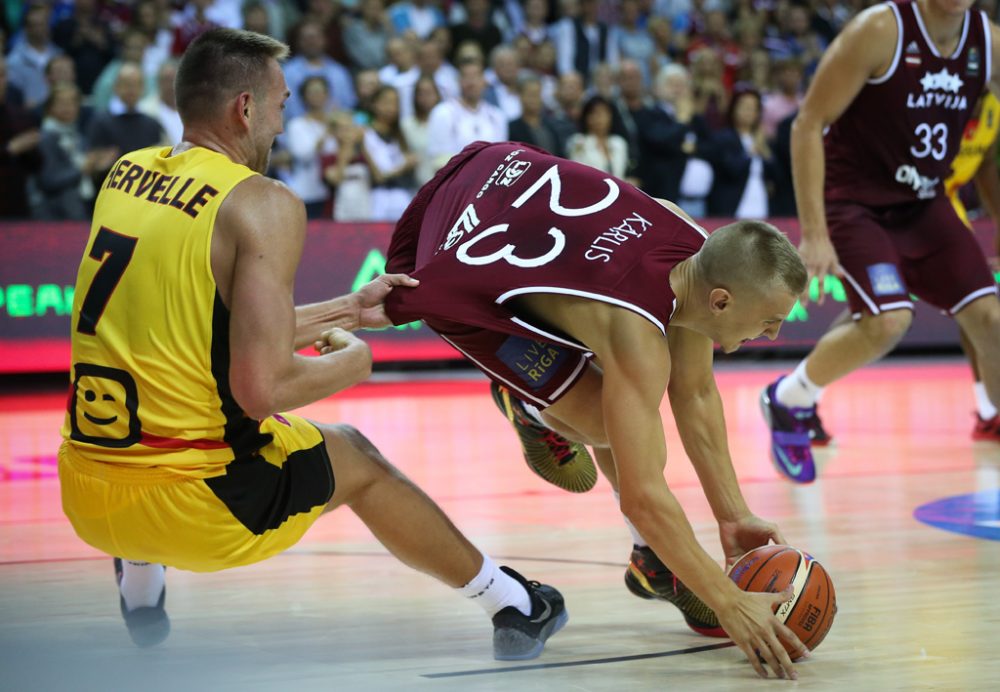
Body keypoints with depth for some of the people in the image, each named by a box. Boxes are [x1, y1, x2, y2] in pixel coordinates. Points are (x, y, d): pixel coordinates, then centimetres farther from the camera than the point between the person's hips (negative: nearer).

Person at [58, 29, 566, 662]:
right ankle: (511, 603, 36)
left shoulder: (125, 175, 9)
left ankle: (140, 585, 47)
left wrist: (347, 308, 30)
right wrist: (350, 363, 1)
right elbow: (262, 389, -20)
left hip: (85, 497, 6)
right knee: (353, 457, 21)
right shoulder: (266, 205, -13)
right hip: (192, 506, -6)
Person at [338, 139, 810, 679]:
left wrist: (733, 514, 0)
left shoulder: (698, 250, -12)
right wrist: (727, 602, -31)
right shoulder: (639, 339, -35)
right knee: (605, 421, -14)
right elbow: (641, 496, -35)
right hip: (452, 275, -8)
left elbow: (695, 396, 1)